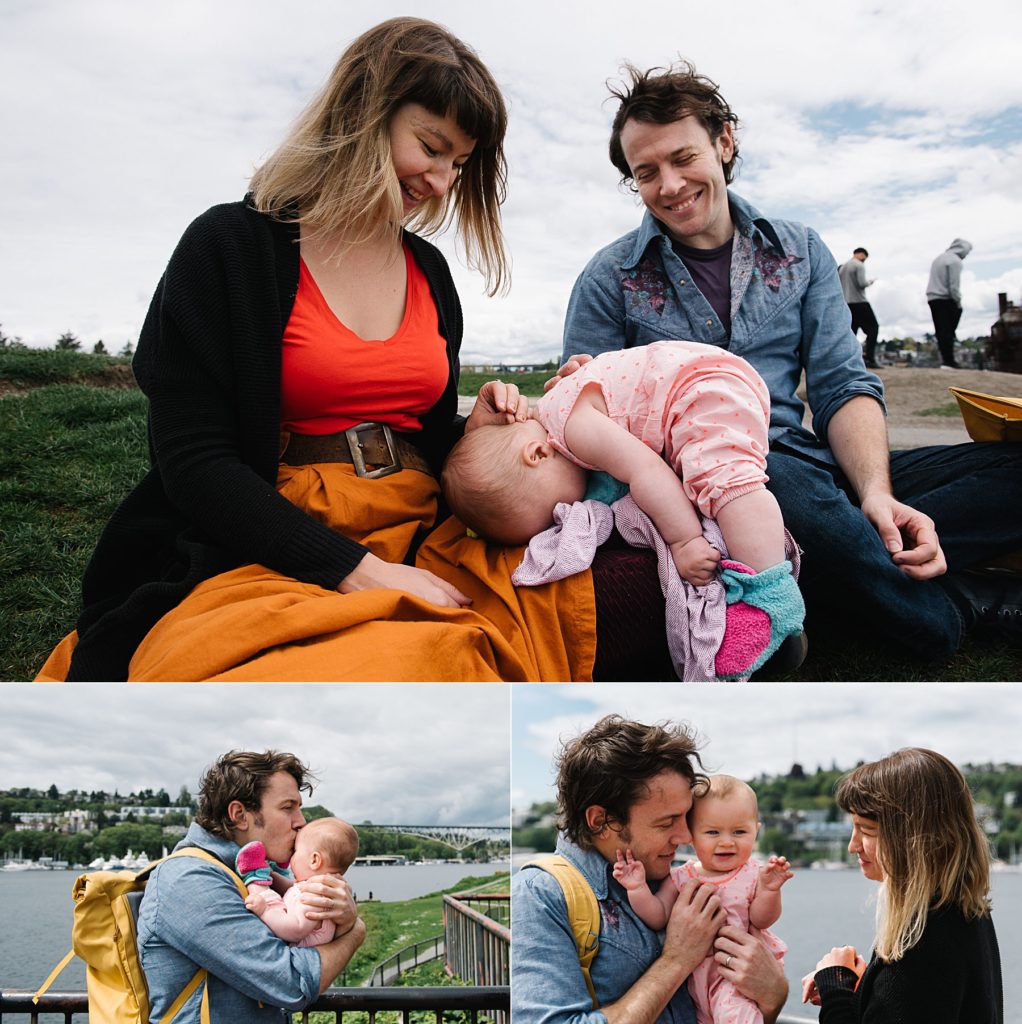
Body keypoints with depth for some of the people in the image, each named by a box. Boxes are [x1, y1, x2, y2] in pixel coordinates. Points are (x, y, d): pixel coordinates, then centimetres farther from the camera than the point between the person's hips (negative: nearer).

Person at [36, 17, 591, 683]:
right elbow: (193, 460, -9)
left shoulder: (428, 270, 17)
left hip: (416, 548, 6)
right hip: (273, 562, -6)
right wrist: (357, 570, -17)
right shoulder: (230, 247, -1)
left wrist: (467, 436, 1)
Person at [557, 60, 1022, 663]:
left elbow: (843, 386, 5)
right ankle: (960, 606, -17)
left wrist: (876, 492, -14)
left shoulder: (800, 252, 13)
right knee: (781, 478, -40)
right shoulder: (610, 280, 4)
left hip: (808, 470, 4)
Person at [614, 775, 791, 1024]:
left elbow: (761, 920, -12)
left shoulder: (752, 875, -7)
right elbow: (657, 917, -5)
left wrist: (769, 889, -30)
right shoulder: (681, 878, -1)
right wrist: (638, 889, -21)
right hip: (697, 978, 4)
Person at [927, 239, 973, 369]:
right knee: (948, 330, -7)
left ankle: (946, 358, 7)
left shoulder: (940, 258, 17)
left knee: (941, 330, 7)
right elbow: (954, 285, -16)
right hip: (945, 299, -8)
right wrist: (958, 302, -7)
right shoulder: (955, 261, -11)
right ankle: (948, 361, -9)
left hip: (932, 298, 8)